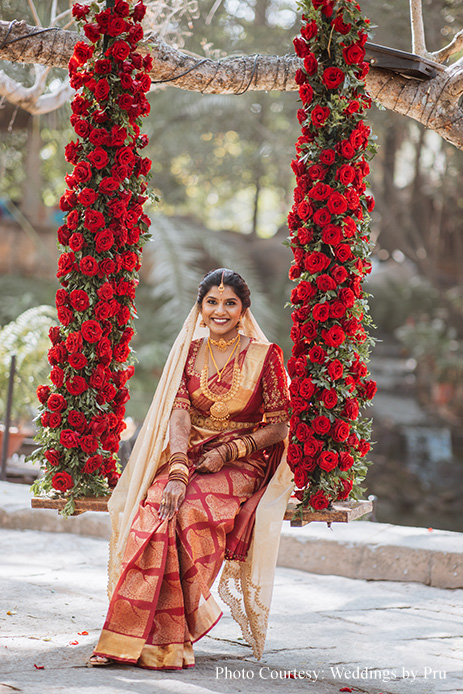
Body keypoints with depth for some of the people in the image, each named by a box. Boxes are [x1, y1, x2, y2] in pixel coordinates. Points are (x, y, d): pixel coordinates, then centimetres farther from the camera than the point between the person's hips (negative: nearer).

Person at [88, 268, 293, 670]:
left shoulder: (264, 356, 0)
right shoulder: (189, 350, 7)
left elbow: (278, 427, 1)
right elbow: (178, 414, -5)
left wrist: (228, 452, -13)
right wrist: (177, 473, -21)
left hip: (243, 464, -2)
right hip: (188, 456, 3)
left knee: (193, 511, -33)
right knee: (157, 510, -30)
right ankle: (165, 637, -28)